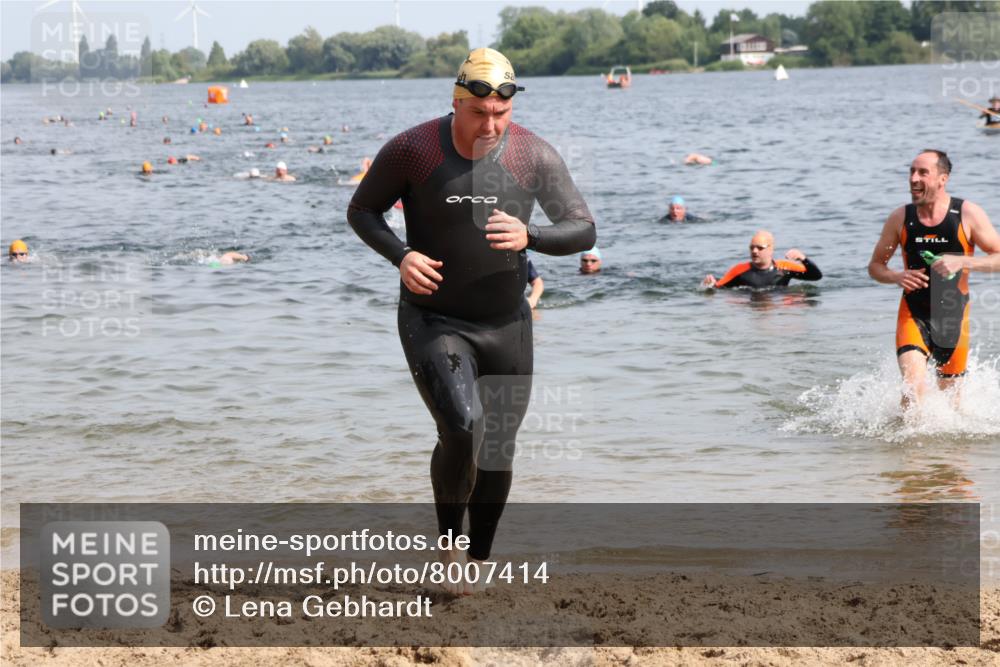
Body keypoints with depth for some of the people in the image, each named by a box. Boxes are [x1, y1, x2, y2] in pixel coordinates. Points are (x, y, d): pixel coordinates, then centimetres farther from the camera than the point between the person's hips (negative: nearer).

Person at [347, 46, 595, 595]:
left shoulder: (534, 156, -9)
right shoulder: (411, 150, -14)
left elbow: (583, 230, -5)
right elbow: (361, 211, 0)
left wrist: (529, 237, -26)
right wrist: (400, 255, -20)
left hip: (506, 325, 3)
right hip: (433, 323, -3)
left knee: (498, 450, 12)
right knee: (461, 431, -23)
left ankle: (479, 560, 34)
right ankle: (449, 545, 2)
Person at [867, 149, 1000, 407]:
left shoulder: (968, 214, -9)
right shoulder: (900, 218, -4)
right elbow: (875, 266, 6)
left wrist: (962, 262, -23)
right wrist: (897, 277, -15)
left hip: (953, 314, 0)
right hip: (914, 313, 0)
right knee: (913, 388, -21)